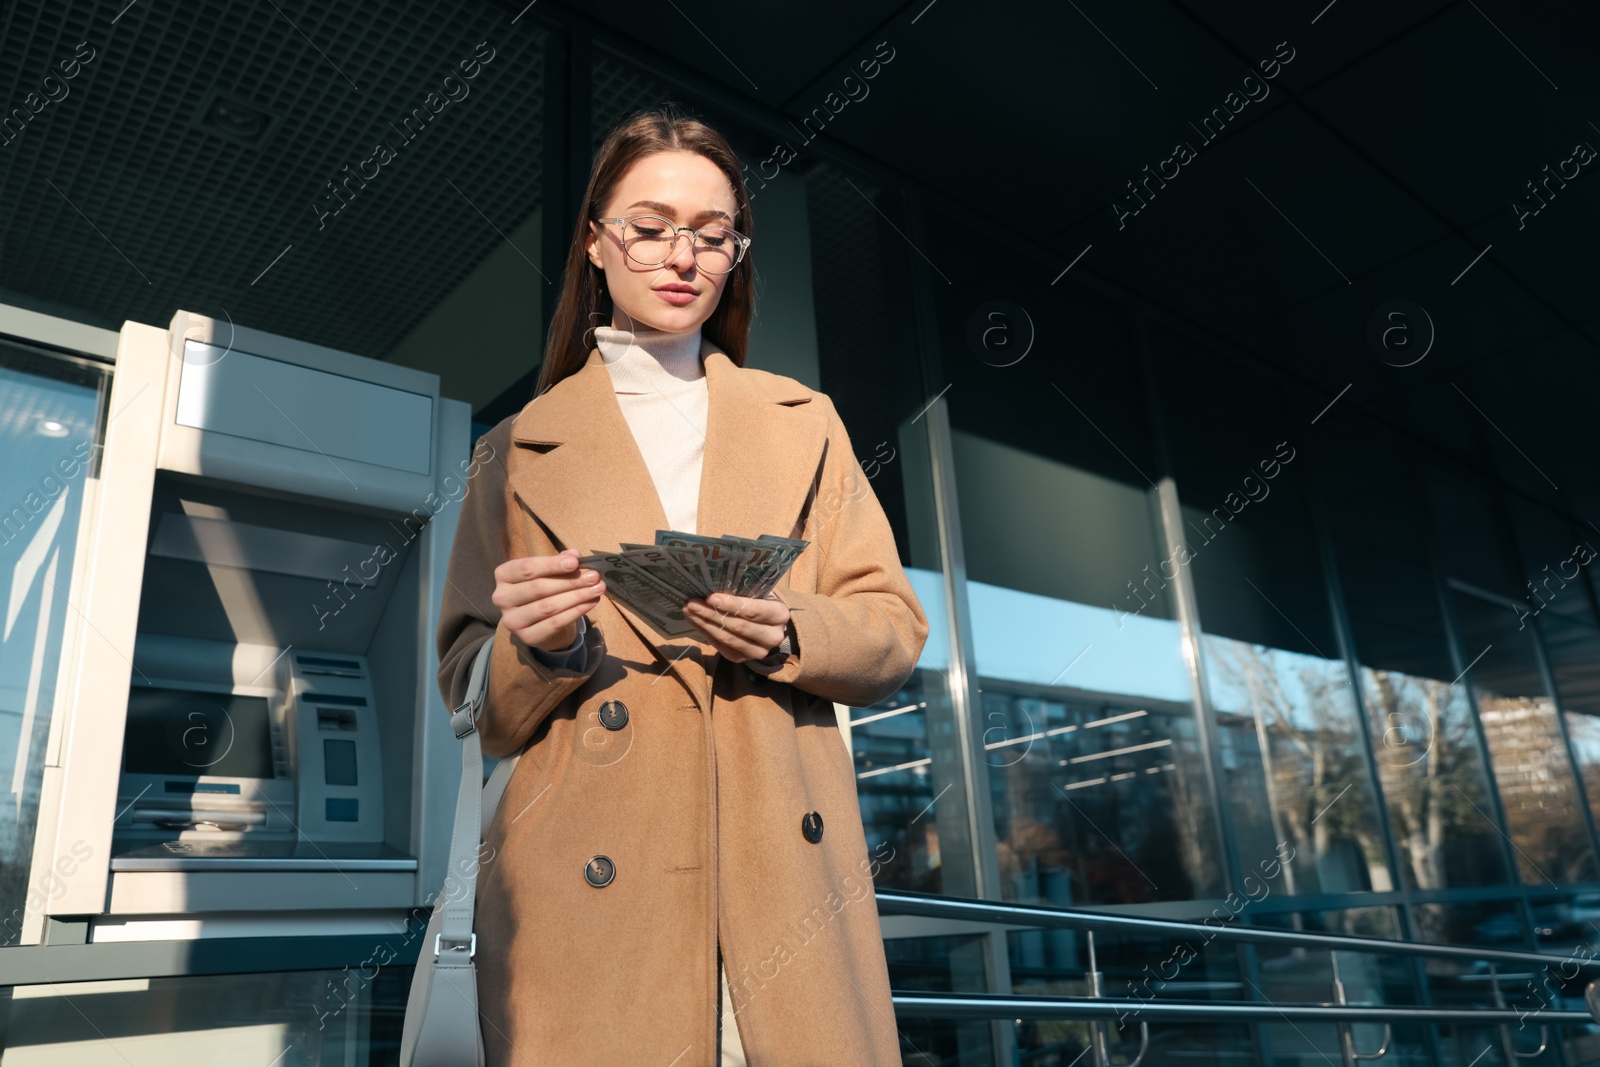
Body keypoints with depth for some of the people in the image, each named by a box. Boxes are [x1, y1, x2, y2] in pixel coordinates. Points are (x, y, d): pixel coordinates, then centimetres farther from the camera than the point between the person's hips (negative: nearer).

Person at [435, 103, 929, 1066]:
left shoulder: (803, 421, 14)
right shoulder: (520, 450, 8)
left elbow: (895, 628, 8)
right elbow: (477, 704, 7)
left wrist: (790, 634, -13)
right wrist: (542, 649, -14)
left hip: (787, 880, 2)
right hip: (594, 896, -1)